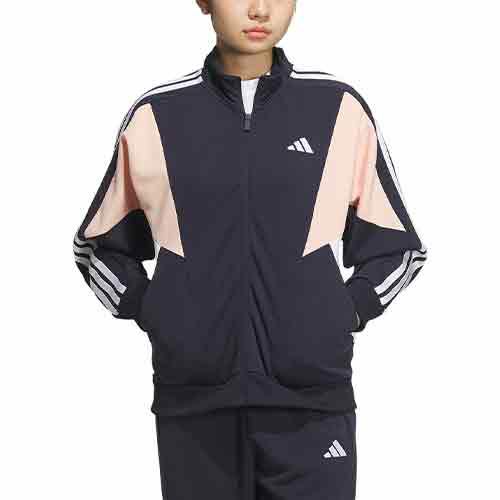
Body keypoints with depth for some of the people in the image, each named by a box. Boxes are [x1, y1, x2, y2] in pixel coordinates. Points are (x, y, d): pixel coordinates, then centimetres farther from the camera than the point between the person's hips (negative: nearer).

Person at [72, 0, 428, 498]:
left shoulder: (340, 109, 3)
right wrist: (149, 314, 3)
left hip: (312, 397, 0)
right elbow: (97, 245, 16)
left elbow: (397, 247, 12)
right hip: (193, 400, 1)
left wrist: (344, 315, -1)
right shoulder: (155, 115, 4)